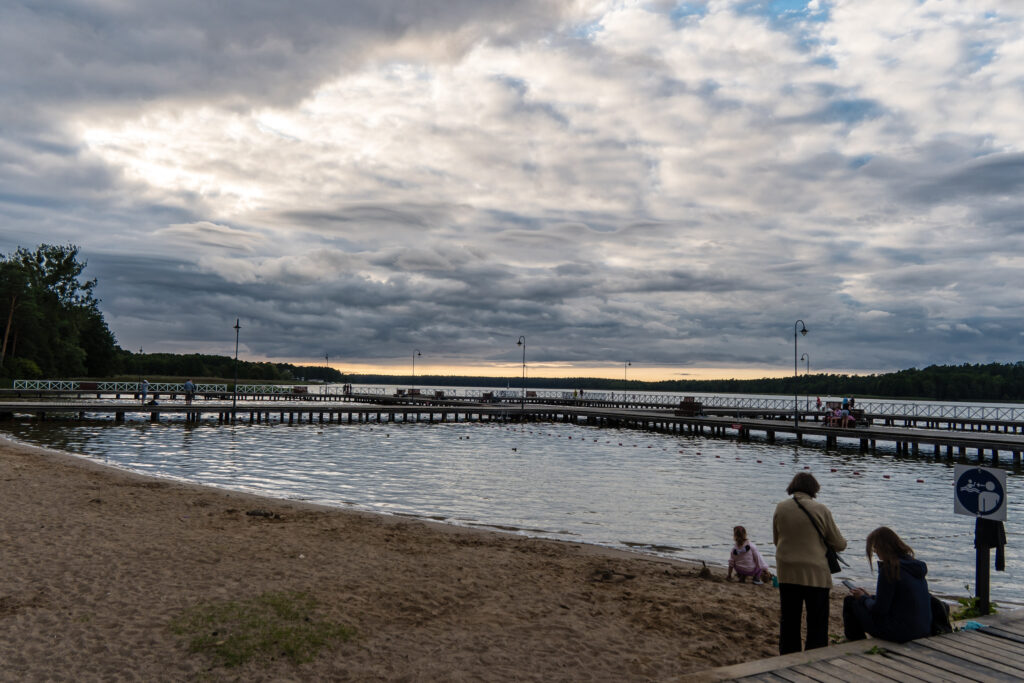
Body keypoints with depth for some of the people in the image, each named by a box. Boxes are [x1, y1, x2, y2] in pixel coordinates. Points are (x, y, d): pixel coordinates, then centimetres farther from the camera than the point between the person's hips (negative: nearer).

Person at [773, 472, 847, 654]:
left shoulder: (780, 508, -1)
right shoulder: (821, 510, -11)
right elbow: (840, 544, -3)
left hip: (787, 574, 3)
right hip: (816, 573, -3)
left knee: (788, 621, 14)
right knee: (817, 623, 8)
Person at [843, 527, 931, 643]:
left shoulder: (889, 569, -17)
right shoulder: (915, 565, 8)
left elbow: (879, 609, -14)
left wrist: (863, 598, 4)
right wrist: (869, 596, 18)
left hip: (901, 632, -9)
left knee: (850, 601, 3)